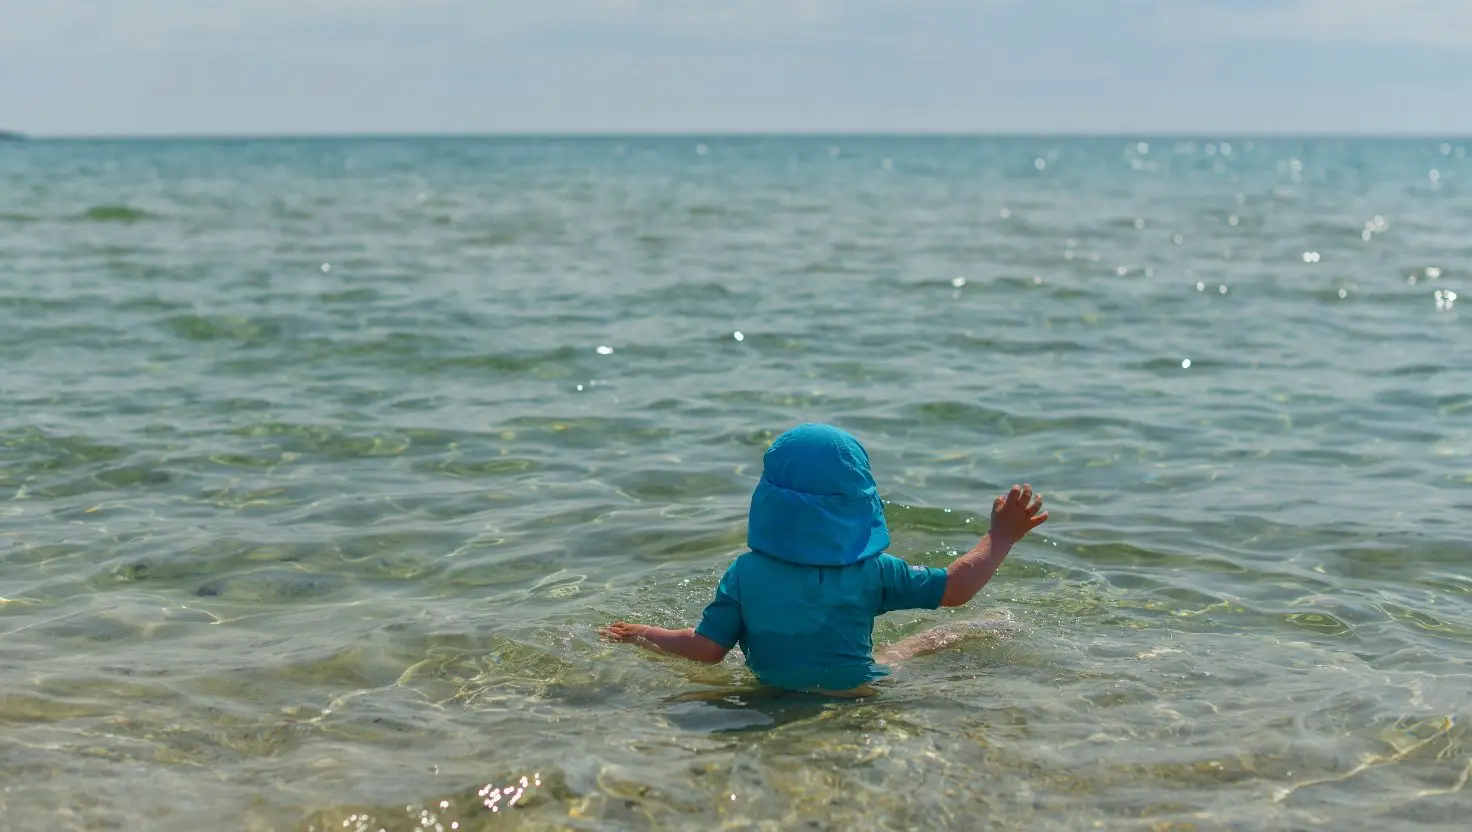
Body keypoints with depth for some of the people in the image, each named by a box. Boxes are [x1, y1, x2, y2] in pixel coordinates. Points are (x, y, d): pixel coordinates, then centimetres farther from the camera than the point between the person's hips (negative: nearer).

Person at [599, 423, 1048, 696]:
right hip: (854, 693, -2)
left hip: (774, 692, 2)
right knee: (947, 636, 19)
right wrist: (1001, 537, 5)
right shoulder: (871, 572, -17)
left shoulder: (745, 573, -16)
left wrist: (642, 635, 2)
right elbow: (956, 586, -10)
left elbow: (706, 648, -15)